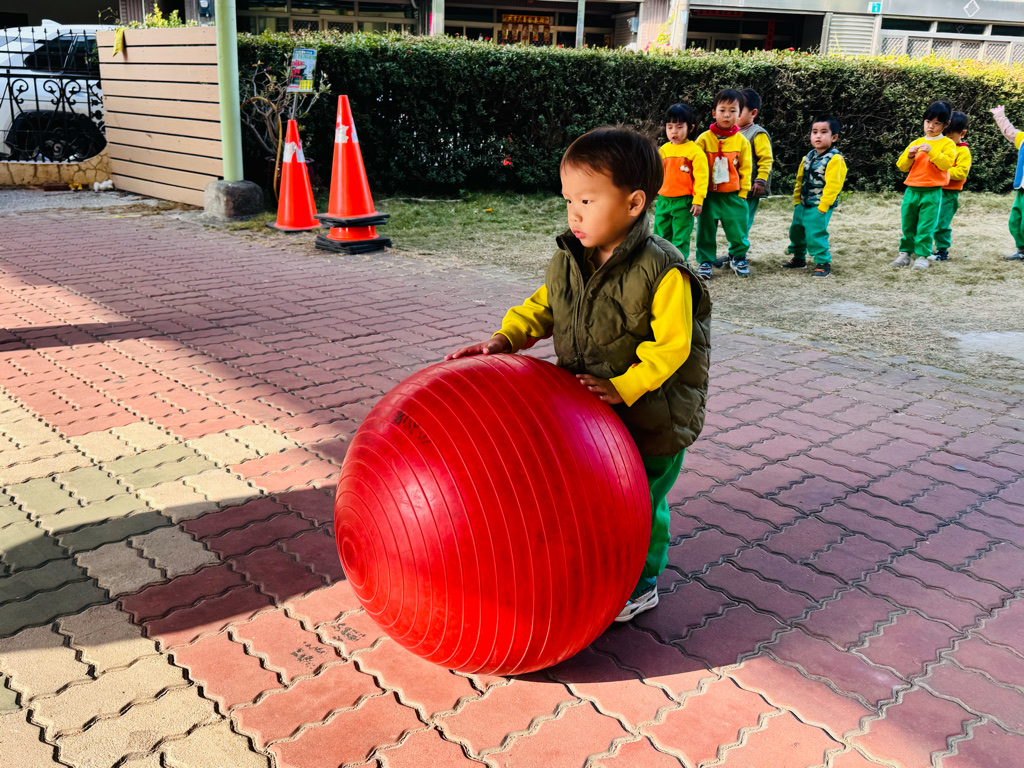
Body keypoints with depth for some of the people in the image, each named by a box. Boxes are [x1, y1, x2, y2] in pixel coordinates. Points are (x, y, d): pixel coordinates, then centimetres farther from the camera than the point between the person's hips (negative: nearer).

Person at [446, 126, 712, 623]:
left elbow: (670, 345, -21)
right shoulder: (568, 259, -3)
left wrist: (624, 387, -29)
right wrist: (506, 338, -9)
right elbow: (543, 306, 7)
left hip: (650, 416, -6)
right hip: (585, 409, 6)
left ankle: (641, 584, 32)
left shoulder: (662, 271, -23)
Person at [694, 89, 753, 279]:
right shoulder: (704, 138, -3)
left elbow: (745, 169, 6)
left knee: (738, 228, 3)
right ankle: (705, 261, 17)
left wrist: (742, 194, 1)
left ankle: (738, 258, 24)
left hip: (733, 194, 1)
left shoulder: (742, 141, 1)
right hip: (708, 195, -1)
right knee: (706, 229, 4)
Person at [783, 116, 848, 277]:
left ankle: (823, 263, 0)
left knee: (815, 234, -13)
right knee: (796, 231, 16)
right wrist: (797, 201, 10)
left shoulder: (835, 159, -15)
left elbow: (832, 185, -19)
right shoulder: (808, 158, 10)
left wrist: (822, 207, -20)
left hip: (819, 206, -8)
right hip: (803, 204, 8)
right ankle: (799, 258, 35)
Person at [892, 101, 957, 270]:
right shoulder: (916, 143, 14)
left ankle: (922, 256, 1)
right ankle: (905, 253, 19)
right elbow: (902, 166, 13)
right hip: (912, 190, 4)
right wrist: (909, 156, -6)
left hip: (932, 192, -4)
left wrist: (932, 152, -22)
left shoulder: (947, 143, 2)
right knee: (908, 225, 9)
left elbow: (946, 164, -13)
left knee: (925, 227, -5)